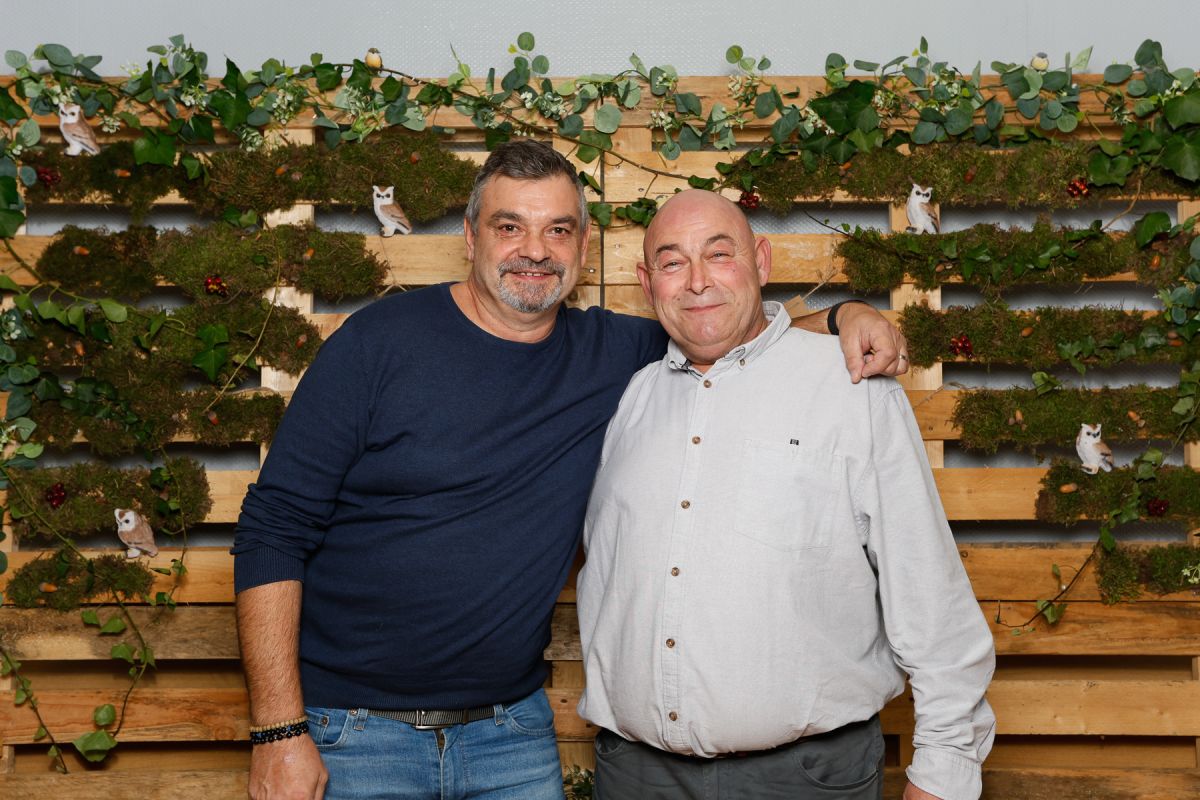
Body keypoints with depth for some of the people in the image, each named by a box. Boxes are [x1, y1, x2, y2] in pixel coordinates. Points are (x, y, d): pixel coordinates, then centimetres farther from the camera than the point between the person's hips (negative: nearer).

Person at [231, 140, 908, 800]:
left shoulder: (611, 352, 1)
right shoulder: (382, 341, -9)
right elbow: (275, 529, -10)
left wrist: (846, 319, -6)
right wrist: (279, 732, -14)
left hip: (514, 730, 3)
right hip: (353, 728, -3)